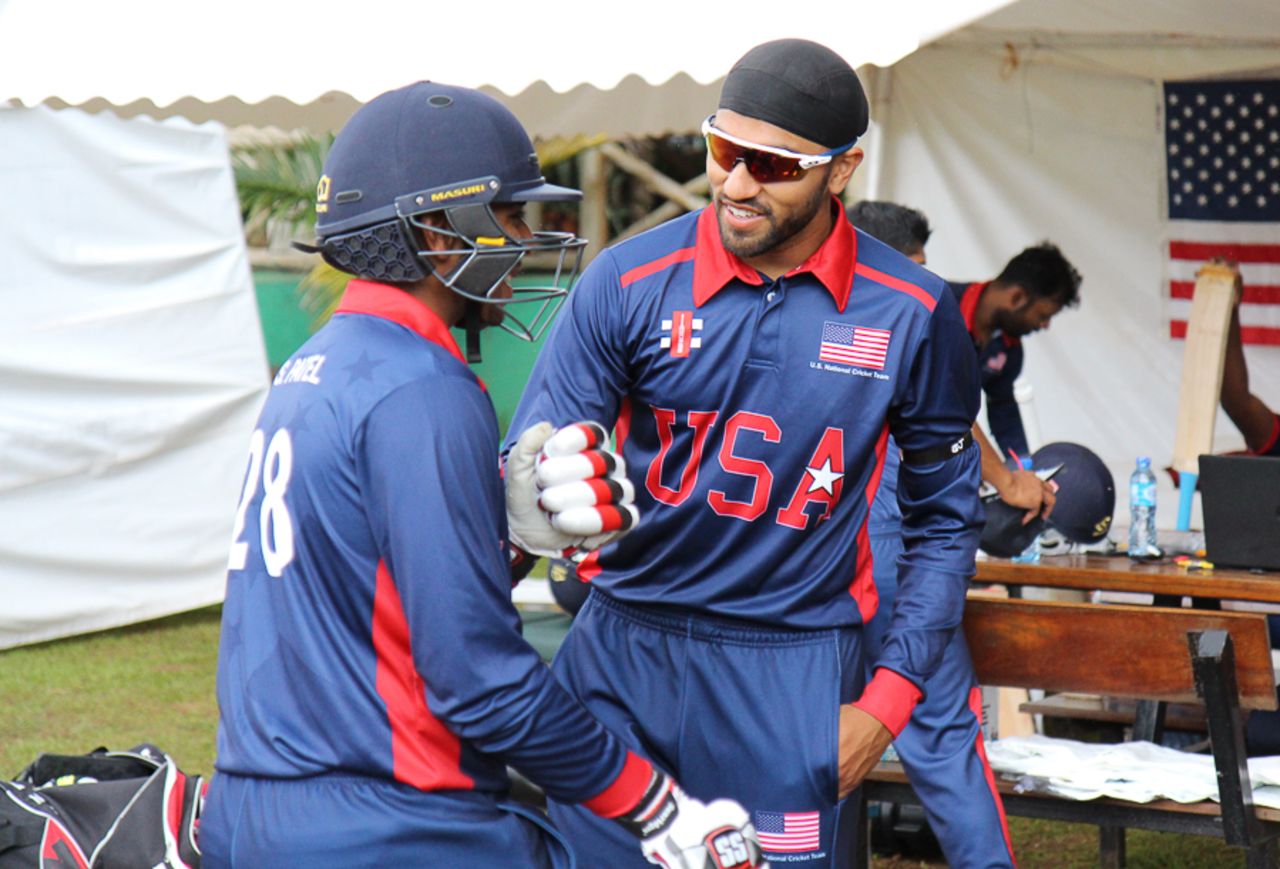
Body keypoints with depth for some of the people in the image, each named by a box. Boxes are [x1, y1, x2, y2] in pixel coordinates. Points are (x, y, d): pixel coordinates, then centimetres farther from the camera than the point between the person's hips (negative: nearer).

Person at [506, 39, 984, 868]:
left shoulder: (910, 313, -3)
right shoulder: (629, 283, -5)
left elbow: (944, 520, 6)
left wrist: (888, 703, -1)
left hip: (789, 673, 0)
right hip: (623, 651, 1)